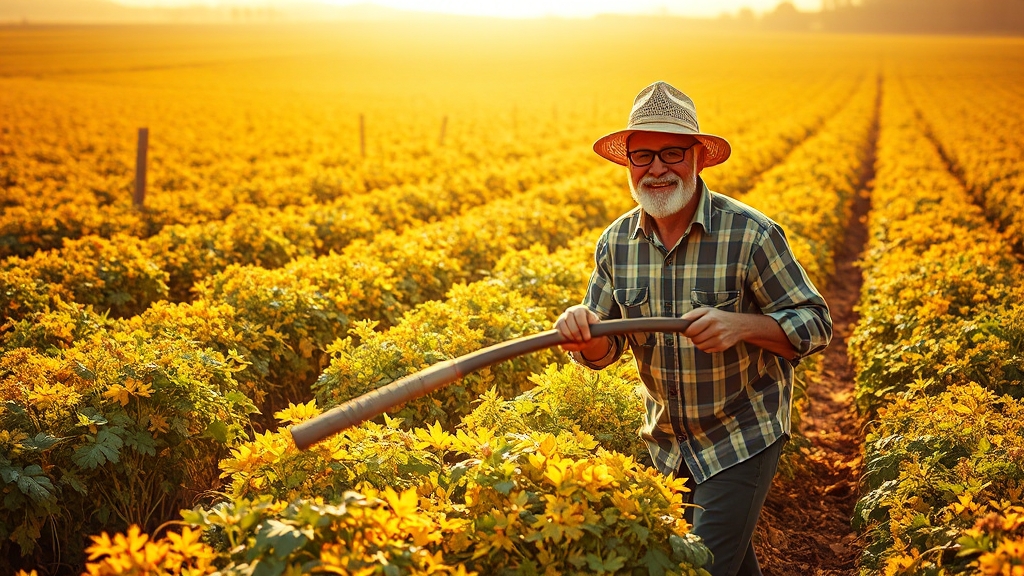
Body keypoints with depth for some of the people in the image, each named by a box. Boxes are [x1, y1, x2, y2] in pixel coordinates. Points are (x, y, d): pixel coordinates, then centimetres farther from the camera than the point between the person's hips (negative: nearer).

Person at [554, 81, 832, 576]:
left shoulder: (751, 234, -20)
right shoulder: (616, 242, -6)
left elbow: (816, 326, -14)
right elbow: (603, 350, 0)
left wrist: (740, 325, -32)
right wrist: (583, 333, -24)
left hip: (743, 437, -5)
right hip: (668, 441, 5)